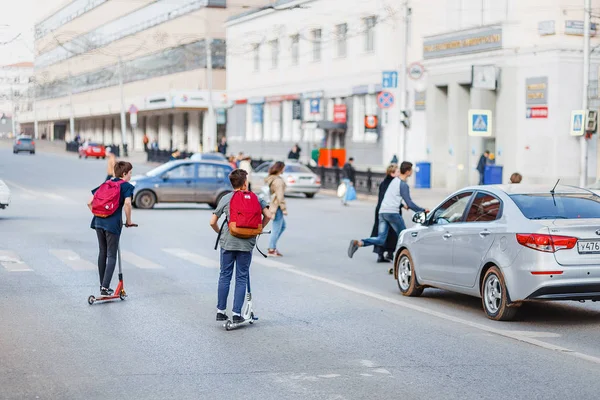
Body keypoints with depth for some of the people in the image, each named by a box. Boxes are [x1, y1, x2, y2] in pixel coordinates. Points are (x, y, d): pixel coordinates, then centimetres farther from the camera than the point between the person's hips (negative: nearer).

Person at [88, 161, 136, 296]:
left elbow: (90, 202, 12)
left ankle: (102, 285, 26)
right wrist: (128, 221, -5)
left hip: (99, 222, 6)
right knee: (111, 256, 0)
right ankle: (105, 287, -9)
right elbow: (127, 203, -17)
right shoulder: (126, 186, 0)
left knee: (102, 253, 19)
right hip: (113, 223, -6)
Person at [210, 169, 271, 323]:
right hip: (247, 243, -1)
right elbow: (268, 215, -7)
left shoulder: (226, 199, 3)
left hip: (228, 242, 1)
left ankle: (221, 311, 12)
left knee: (224, 276, 10)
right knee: (242, 278, 5)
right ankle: (237, 313, 3)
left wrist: (220, 233, 20)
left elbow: (212, 222, 2)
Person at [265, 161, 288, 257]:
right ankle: (271, 250, 5)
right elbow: (280, 196, -21)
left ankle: (273, 245, 20)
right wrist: (284, 209, -15)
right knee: (276, 229, -1)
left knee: (283, 225, 21)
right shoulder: (278, 181, -19)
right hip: (277, 207, -10)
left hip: (272, 205, 10)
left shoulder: (271, 179, 10)